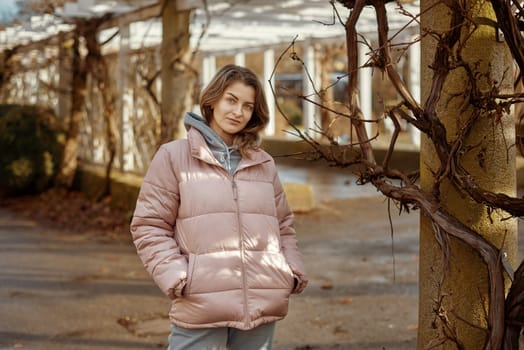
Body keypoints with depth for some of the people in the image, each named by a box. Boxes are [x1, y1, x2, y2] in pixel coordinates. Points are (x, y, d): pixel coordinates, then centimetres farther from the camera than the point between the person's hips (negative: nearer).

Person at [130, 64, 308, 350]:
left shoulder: (264, 163, 16)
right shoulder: (174, 156, 3)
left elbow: (283, 226, 23)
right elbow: (149, 226, 1)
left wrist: (293, 271, 7)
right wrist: (177, 278, -11)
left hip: (262, 307, 4)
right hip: (200, 308, -4)